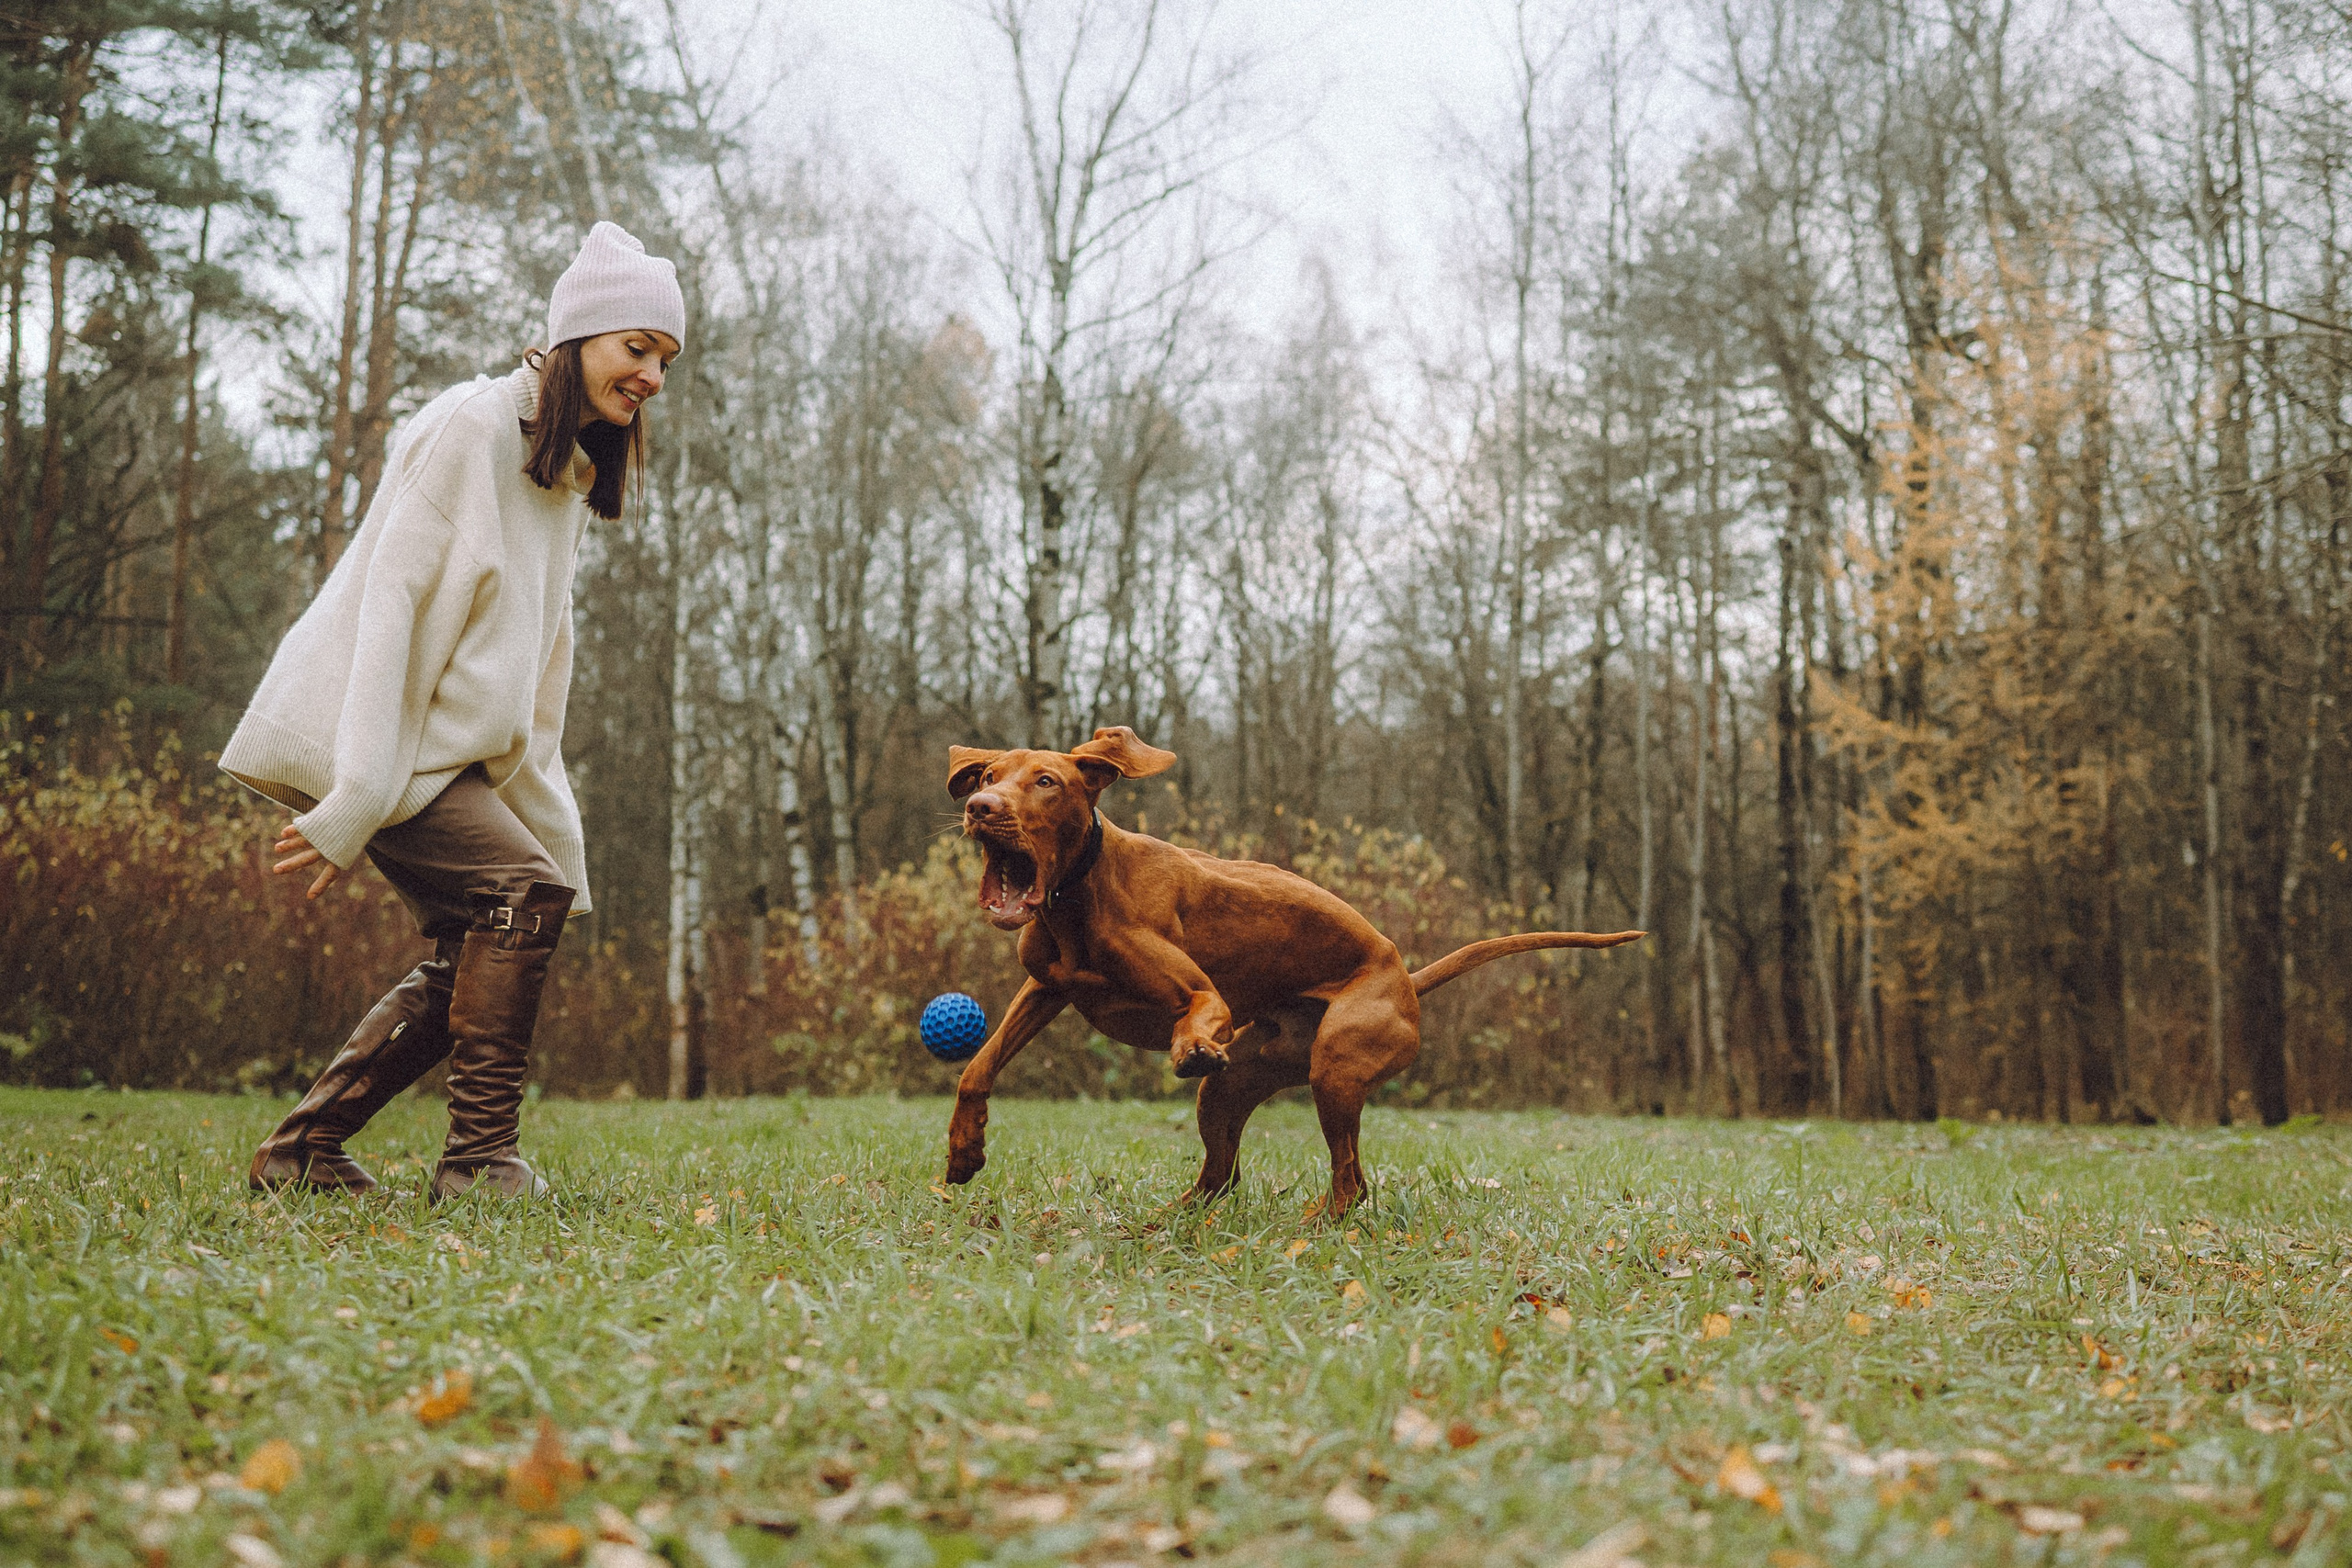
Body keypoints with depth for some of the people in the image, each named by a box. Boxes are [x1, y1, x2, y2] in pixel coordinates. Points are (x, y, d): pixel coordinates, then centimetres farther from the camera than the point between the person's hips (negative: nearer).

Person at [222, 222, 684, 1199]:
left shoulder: (568, 474, 17)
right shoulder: (474, 426, -11)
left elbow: (537, 672, 19)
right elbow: (392, 603, -19)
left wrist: (554, 830, 15)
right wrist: (352, 805, -25)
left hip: (453, 749, 9)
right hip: (354, 734, -9)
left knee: (472, 957, 2)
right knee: (526, 891, -21)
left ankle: (300, 1152, 12)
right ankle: (480, 1156, -13)